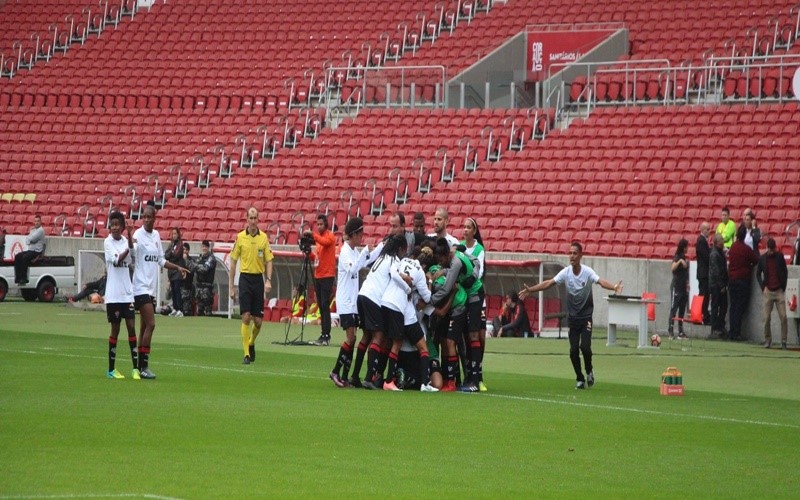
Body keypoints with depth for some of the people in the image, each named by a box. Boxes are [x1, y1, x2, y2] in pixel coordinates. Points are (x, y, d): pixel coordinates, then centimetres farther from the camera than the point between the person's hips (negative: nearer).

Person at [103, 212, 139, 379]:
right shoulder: (108, 242, -5)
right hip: (113, 294, -4)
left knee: (131, 327, -2)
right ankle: (111, 369, 10)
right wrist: (129, 247, -34)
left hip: (127, 293, 4)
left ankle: (135, 368, -2)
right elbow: (117, 259, -22)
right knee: (115, 330, 1)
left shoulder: (126, 241, 9)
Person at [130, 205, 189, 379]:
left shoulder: (156, 235, 12)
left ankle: (140, 367, 13)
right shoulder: (138, 234, -11)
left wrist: (178, 267, 18)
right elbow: (132, 253, -31)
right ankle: (144, 367, -12)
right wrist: (130, 240, -49)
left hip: (152, 288, 8)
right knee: (150, 324, -14)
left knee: (145, 327, 9)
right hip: (141, 287, -8)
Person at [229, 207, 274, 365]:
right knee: (246, 317, -9)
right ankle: (246, 354, -5)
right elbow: (233, 262, 5)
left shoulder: (264, 237, 3)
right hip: (245, 278, -2)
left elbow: (269, 261, 6)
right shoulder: (240, 237, 0)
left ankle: (251, 343, 33)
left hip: (258, 279, 2)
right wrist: (231, 286, 3)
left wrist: (268, 280, -9)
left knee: (258, 320, 3)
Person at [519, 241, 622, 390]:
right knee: (573, 350, -3)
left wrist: (614, 287, -47)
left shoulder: (587, 272, -13)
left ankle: (589, 371, 12)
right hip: (572, 316, 3)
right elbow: (549, 283, -7)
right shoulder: (566, 272, -5)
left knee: (585, 346, -16)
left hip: (586, 316, -3)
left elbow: (600, 282, -28)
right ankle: (580, 379, 13)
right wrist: (530, 290, -16)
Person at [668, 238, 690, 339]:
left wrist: (687, 285, 16)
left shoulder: (685, 258, 13)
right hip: (676, 287, -8)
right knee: (673, 308, -10)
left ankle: (680, 331, 9)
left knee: (682, 310, 7)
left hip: (683, 288, 8)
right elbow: (673, 268, -26)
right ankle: (670, 330, -13)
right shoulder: (677, 257, -9)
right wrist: (680, 261, -38)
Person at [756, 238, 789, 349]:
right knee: (766, 318, -2)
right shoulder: (762, 259, 4)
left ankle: (784, 341, -3)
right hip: (768, 292, 0)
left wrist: (783, 287, 4)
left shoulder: (780, 256, 4)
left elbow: (785, 272, 10)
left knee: (783, 317, -8)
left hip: (779, 291, 0)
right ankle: (767, 340, 10)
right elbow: (758, 274, 13)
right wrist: (763, 287, 2)